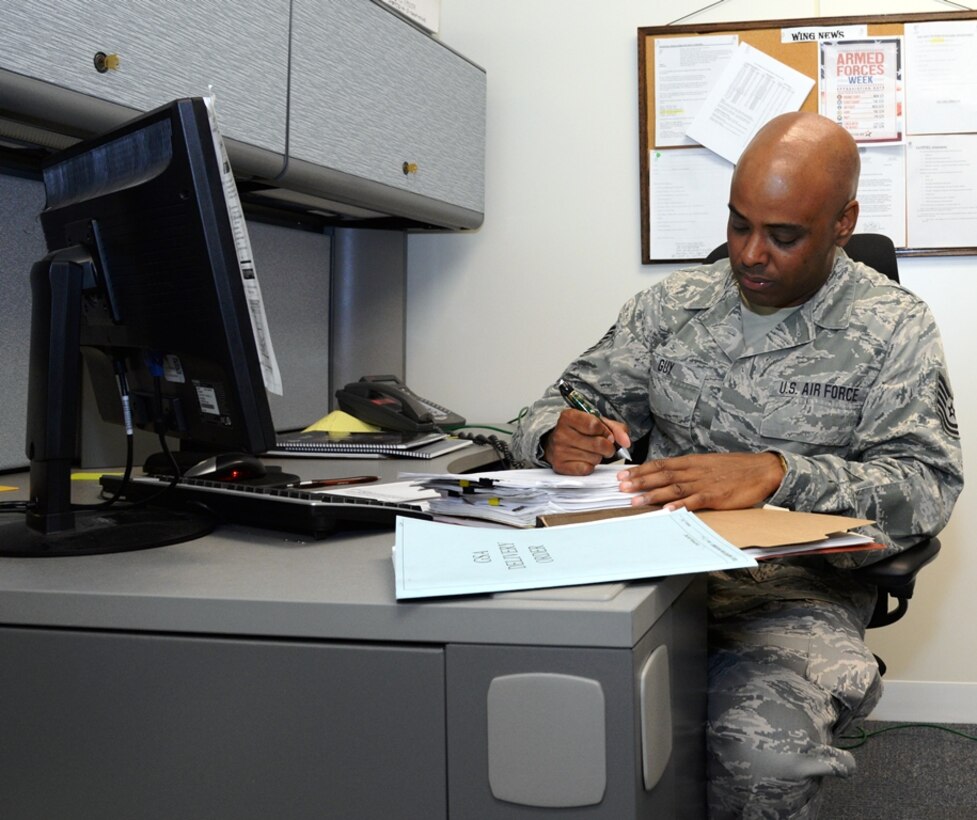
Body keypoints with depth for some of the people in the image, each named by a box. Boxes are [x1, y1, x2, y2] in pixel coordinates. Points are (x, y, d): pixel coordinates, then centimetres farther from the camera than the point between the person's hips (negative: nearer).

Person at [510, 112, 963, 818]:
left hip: (795, 592, -2)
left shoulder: (894, 327, 3)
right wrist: (560, 437, -11)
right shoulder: (671, 304, 12)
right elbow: (568, 405, 15)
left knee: (764, 748, -36)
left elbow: (926, 483, -8)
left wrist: (776, 474, -25)